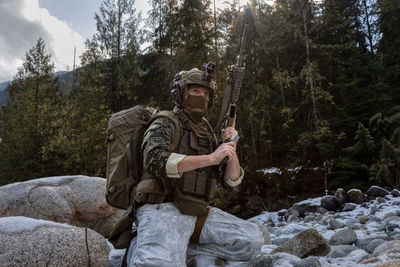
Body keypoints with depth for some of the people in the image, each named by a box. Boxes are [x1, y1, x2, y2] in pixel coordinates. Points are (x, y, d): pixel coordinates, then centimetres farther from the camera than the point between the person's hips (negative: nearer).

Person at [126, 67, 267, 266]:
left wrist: (231, 148, -7)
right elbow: (155, 161, -22)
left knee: (253, 240, -6)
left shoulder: (208, 135, 19)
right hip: (162, 209, -7)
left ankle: (179, 251, -2)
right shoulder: (165, 124, 0)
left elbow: (232, 180, 13)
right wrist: (211, 158, -24)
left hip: (199, 213, 7)